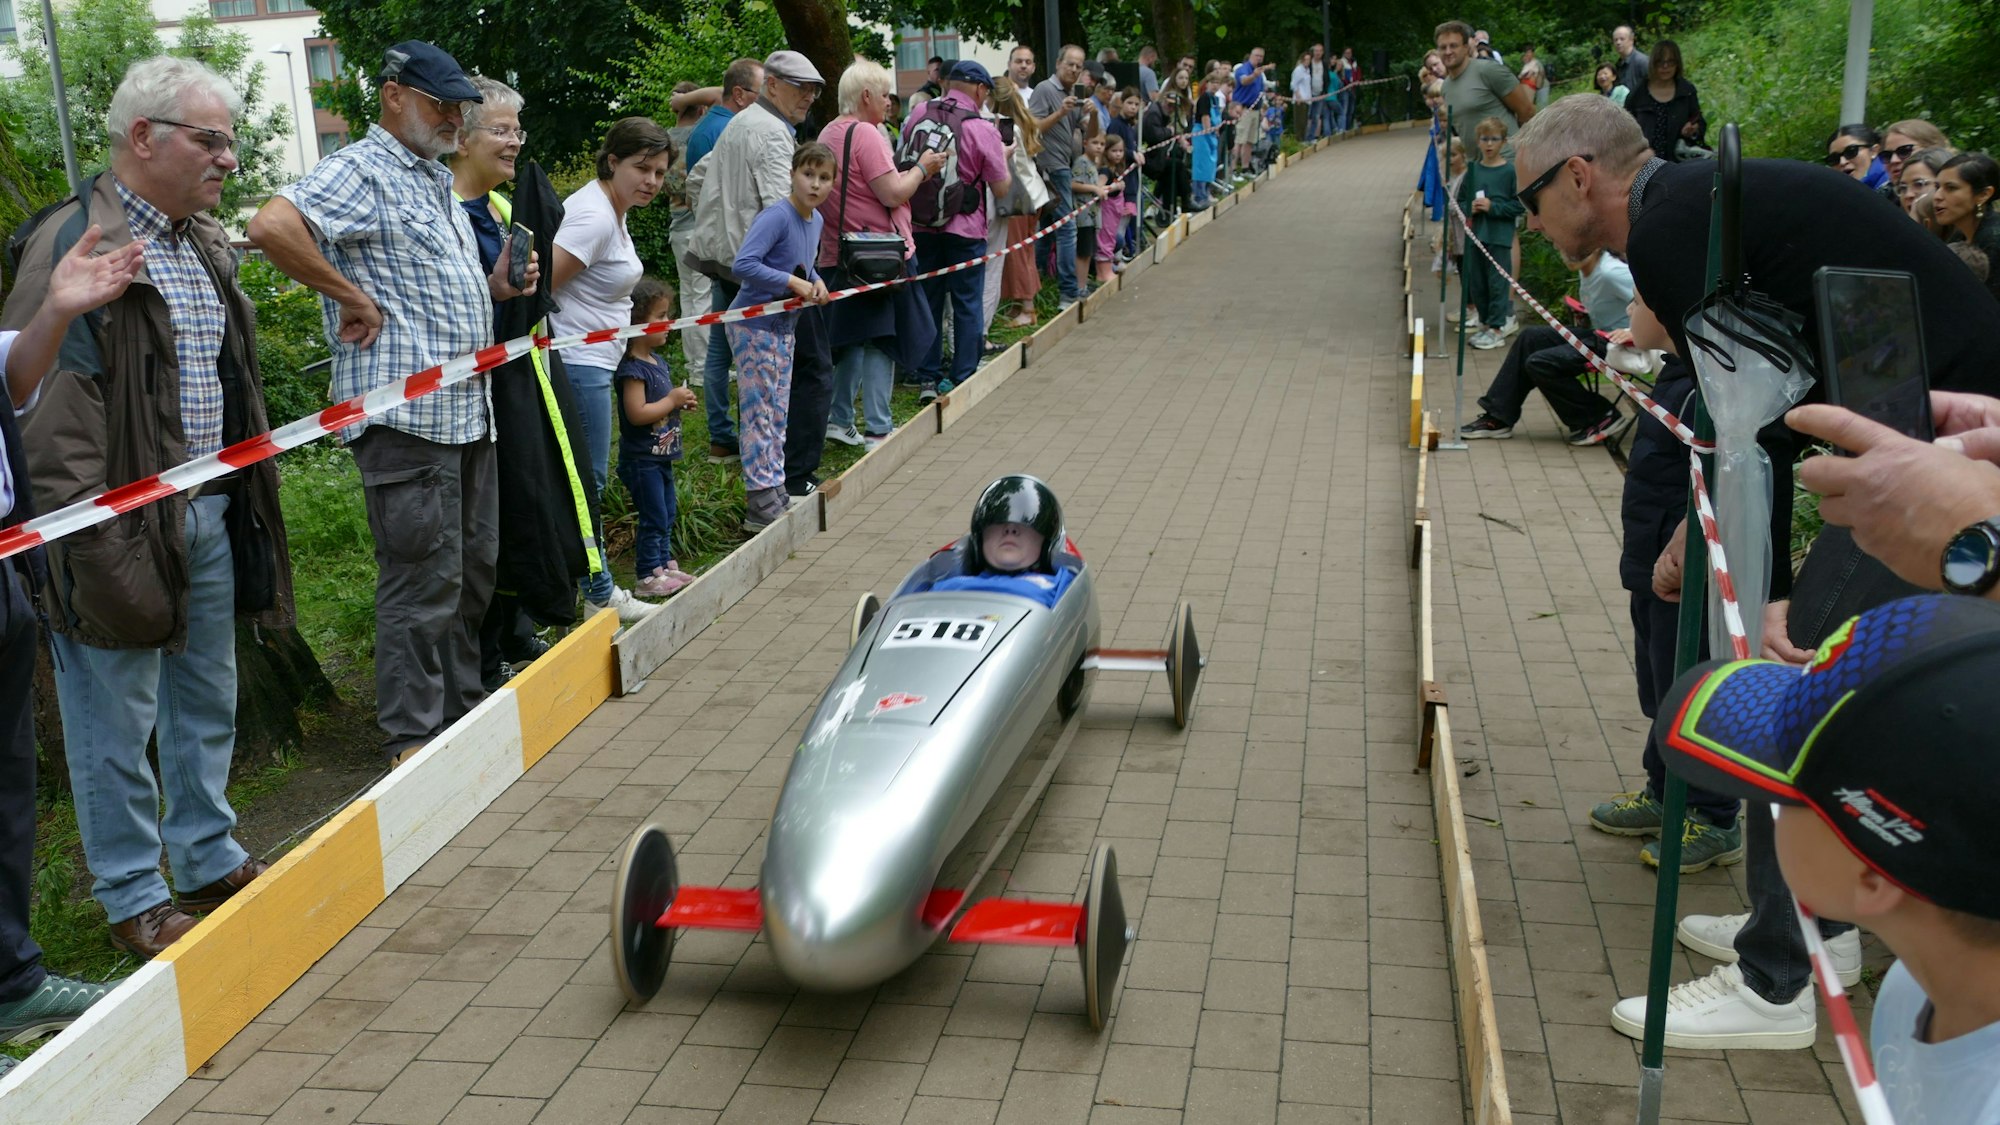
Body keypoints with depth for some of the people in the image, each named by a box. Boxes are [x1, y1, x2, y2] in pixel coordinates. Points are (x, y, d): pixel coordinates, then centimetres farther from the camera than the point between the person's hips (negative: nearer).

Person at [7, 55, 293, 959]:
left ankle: (210, 863, 33)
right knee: (117, 722, 4)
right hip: (117, 522, -8)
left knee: (207, 704, 18)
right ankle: (133, 900, 17)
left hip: (210, 510, 8)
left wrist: (244, 498, 21)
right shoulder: (75, 238, -13)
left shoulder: (206, 241, 14)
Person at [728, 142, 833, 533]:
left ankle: (775, 494, 24)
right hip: (753, 327, -9)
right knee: (760, 414, -5)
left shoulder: (816, 219, 6)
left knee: (778, 415, 14)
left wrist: (816, 282, 1)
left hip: (783, 326, 9)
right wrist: (794, 283, -25)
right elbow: (744, 264, -29)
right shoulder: (776, 216, -20)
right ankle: (759, 506, 0)